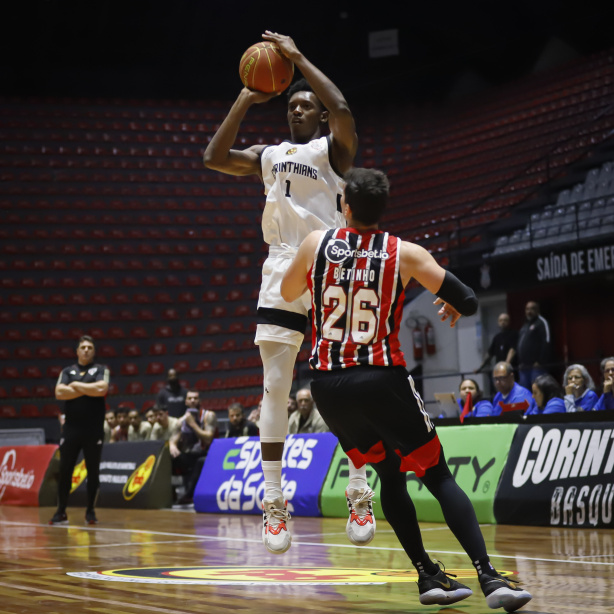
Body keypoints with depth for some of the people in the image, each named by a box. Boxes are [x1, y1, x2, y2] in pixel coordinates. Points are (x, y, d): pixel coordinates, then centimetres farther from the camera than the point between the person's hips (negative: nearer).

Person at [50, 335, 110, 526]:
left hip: (94, 429, -2)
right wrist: (87, 390, -8)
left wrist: (76, 385, -6)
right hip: (71, 428, 2)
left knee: (93, 471, 2)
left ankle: (90, 511, 11)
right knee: (64, 470, 0)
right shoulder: (67, 371, 11)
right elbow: (59, 393, -5)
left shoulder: (101, 370, 5)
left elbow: (102, 389, -15)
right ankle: (61, 512, 6)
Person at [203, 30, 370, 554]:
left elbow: (342, 111, -18)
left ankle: (360, 493, 0)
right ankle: (274, 503, 0)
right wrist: (246, 99, 5)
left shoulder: (332, 148, 3)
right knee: (275, 388, -2)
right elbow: (214, 157, 6)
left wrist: (299, 58, -11)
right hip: (282, 273, 4)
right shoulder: (269, 156, 18)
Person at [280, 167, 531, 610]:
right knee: (438, 476, 3)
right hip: (382, 380, -3)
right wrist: (454, 309, 20)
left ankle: (429, 577, 15)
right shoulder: (406, 254, -2)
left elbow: (287, 294, 22)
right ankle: (490, 578, -11)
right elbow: (469, 302, -2)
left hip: (328, 386, 3)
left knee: (390, 476, 21)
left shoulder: (316, 244, 3)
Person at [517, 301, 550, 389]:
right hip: (523, 367, 8)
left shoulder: (541, 322, -3)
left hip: (536, 366, -8)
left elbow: (546, 344, -13)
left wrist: (540, 362, -17)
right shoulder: (525, 325, 22)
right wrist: (520, 363, 16)